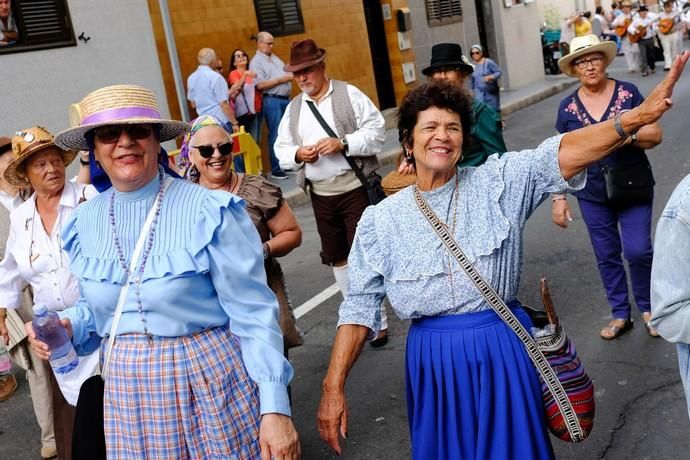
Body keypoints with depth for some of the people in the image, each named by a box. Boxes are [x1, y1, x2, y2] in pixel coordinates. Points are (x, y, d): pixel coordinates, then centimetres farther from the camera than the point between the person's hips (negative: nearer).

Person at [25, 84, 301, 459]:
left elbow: (253, 313, -13)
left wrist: (275, 406, -17)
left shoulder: (210, 210, -14)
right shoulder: (85, 222, 2)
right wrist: (68, 326, -5)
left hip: (210, 379, -4)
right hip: (128, 392, 4)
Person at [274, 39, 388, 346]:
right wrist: (297, 154, -12)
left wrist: (343, 144, -21)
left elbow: (376, 131, -8)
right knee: (336, 255, 14)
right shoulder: (293, 108, 10)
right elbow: (281, 149, 9)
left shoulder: (349, 94, -4)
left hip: (355, 188, -5)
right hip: (320, 194, 5)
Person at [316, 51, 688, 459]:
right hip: (433, 361, 1)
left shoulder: (497, 183, -3)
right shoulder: (380, 221, -1)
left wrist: (635, 118, -35)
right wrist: (334, 387, -5)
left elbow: (560, 154, -19)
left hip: (501, 351, 0)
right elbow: (360, 306, 0)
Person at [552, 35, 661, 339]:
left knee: (638, 250, -7)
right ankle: (620, 314, 26)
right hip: (592, 195, 2)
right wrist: (558, 197, -2)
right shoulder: (568, 106, 0)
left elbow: (655, 135, -7)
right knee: (607, 256, 10)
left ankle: (647, 307, 19)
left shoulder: (628, 93, -5)